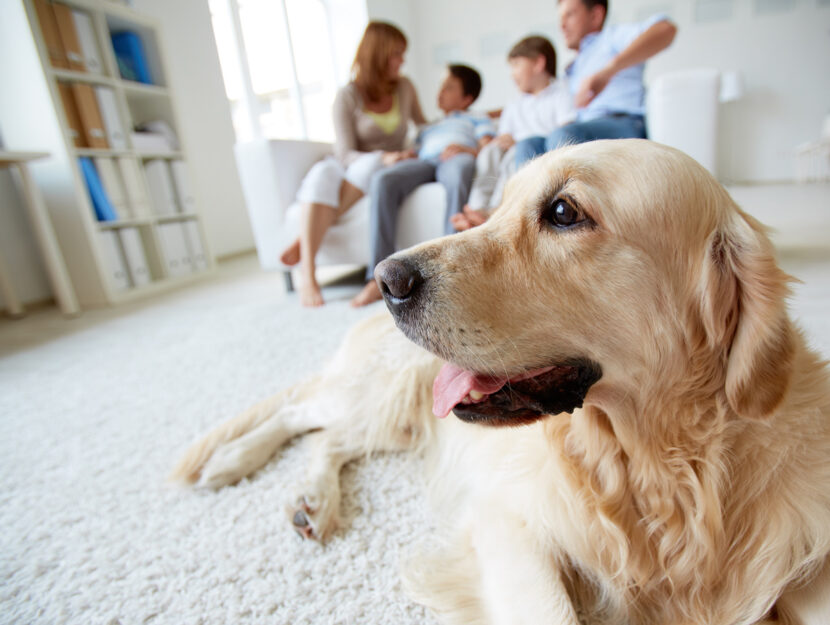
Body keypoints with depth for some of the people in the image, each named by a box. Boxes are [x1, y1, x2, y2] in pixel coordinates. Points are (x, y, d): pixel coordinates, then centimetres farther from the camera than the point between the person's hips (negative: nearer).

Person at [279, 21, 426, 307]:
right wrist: (385, 157, -27)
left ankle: (305, 241, -32)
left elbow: (423, 127, 30)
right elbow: (346, 154, -12)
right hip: (348, 169, -2)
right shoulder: (348, 96, -3)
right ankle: (308, 276, -46)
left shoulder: (404, 88, 10)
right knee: (323, 173, -38)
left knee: (370, 165, -36)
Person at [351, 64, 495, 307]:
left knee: (457, 176, -42)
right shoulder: (428, 129, 43)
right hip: (424, 162, 3)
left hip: (458, 158, -3)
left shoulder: (477, 119, 32)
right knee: (382, 179, -30)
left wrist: (467, 150, -9)